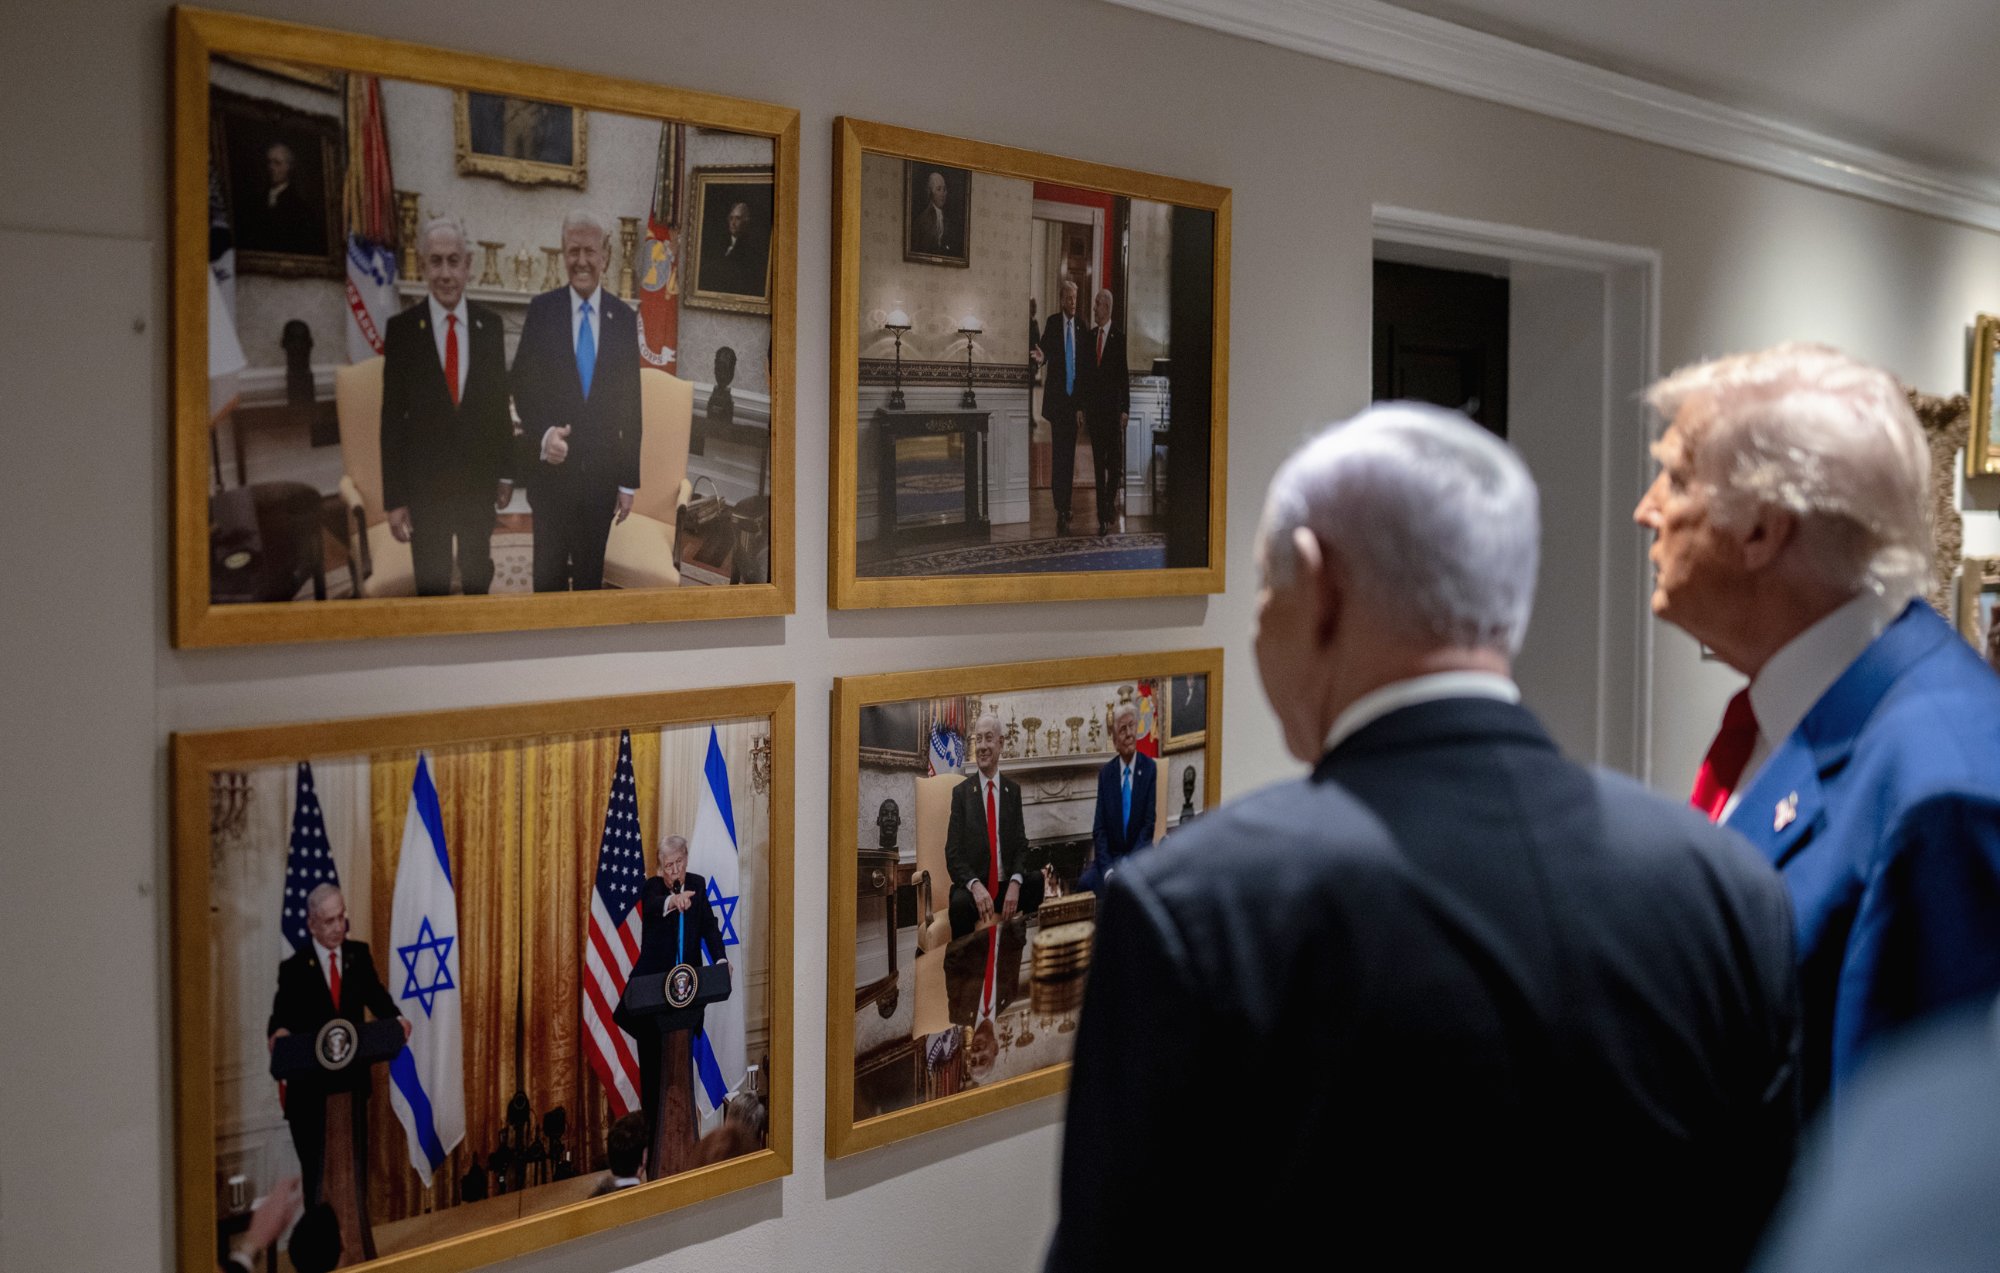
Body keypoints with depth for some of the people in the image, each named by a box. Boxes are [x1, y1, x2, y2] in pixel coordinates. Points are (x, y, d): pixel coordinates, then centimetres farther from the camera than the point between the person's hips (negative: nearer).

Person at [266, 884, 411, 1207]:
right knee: (315, 1166, 4)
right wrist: (277, 1033, -35)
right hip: (310, 1085, -3)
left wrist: (396, 1018, -19)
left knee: (356, 1162, 7)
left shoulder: (359, 955, 6)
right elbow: (281, 1019, -11)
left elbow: (376, 998, 2)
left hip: (353, 1078, 3)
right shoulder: (294, 968, -4)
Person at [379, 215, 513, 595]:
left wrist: (505, 471, 7)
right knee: (431, 585, 10)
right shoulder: (401, 330, -9)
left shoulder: (490, 325, -2)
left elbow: (500, 402, 6)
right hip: (424, 482, -2)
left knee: (479, 578, 17)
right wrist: (394, 498, -9)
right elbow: (392, 419, -7)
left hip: (479, 480, 2)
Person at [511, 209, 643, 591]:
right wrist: (542, 434, -18)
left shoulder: (624, 317, 1)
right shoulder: (540, 310, -1)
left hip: (602, 472, 1)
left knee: (592, 572, 11)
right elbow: (521, 383, 1)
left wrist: (629, 481, 3)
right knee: (549, 572, 5)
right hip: (551, 467, -1)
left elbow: (631, 405, 4)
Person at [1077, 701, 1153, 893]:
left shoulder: (1149, 769, 0)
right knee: (1084, 882, -25)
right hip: (1110, 856, 2)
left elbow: (1149, 823, -3)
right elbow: (1099, 828, 3)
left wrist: (1128, 865, -15)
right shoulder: (1105, 773, 6)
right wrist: (1107, 870, -13)